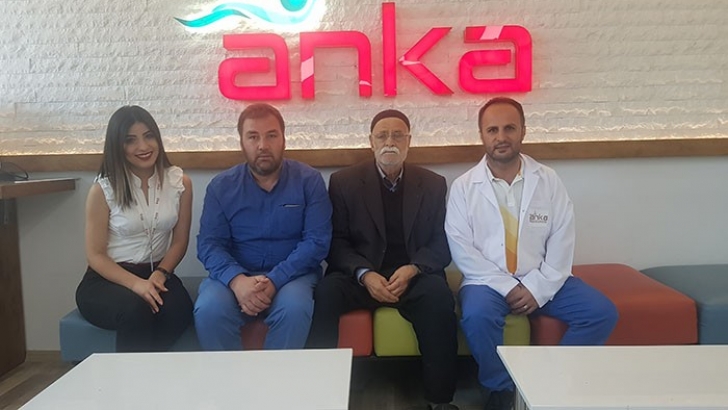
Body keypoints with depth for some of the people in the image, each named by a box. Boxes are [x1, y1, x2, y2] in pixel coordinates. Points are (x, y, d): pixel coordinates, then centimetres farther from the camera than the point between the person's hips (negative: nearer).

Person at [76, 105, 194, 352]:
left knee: (179, 311, -32)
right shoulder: (103, 189, -5)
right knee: (136, 311, -36)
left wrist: (160, 274, -14)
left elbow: (179, 241, 6)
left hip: (156, 274, 2)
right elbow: (95, 255, -5)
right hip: (106, 280, -2)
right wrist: (136, 283, -21)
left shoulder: (179, 182, 2)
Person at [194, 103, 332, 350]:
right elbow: (209, 244, -3)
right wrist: (237, 280, -24)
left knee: (294, 309, -33)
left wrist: (274, 281, -21)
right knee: (208, 310, -28)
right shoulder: (221, 186, 4)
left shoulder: (309, 181, -1)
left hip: (291, 275, -1)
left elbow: (317, 241, -8)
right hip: (235, 276, 2)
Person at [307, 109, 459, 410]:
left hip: (414, 275, 1)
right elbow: (336, 242, 0)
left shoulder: (433, 184, 8)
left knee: (439, 297, -32)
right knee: (325, 293, -31)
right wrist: (364, 274, -18)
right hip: (360, 276, 0)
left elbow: (441, 244, 4)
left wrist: (412, 269, -16)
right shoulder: (344, 181, 5)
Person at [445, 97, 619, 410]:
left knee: (601, 313, -14)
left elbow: (562, 240, 0)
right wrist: (507, 287, -16)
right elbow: (461, 248, -9)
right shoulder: (463, 187, -3)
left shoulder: (548, 180, 3)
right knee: (477, 316, -33)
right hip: (488, 281, -2)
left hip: (541, 282, 3)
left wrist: (538, 288, -12)